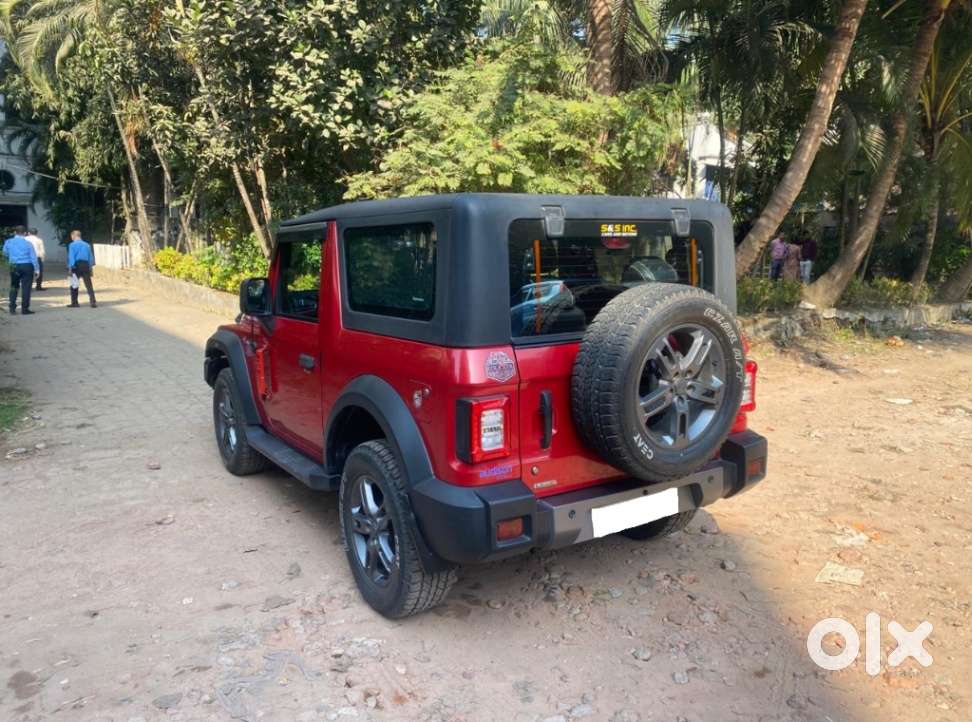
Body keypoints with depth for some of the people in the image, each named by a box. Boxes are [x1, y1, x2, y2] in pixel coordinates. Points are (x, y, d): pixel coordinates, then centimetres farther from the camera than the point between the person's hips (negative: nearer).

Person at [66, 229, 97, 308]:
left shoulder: (72, 245, -2)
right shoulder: (87, 245, 10)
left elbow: (71, 257, -9)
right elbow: (91, 257, 12)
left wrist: (70, 268, -9)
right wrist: (91, 267, 17)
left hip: (77, 266, -3)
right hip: (86, 265, 3)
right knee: (89, 285, 1)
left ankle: (74, 302, 12)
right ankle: (93, 302, -7)